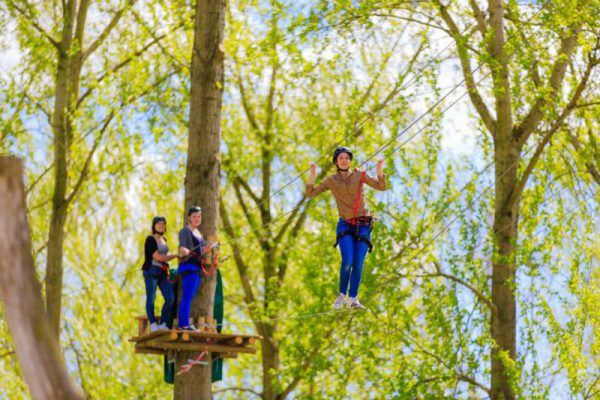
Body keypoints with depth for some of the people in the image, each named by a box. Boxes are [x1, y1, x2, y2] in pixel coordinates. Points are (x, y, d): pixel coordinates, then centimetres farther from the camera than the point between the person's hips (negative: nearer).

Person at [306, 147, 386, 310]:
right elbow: (310, 193, -1)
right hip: (345, 225, -1)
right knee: (347, 261, -18)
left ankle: (353, 299, 2)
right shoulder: (331, 180, 3)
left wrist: (379, 169, -17)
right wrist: (312, 174, -12)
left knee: (358, 264, -6)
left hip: (363, 225, 1)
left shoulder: (359, 174, 3)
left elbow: (381, 186, -1)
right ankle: (342, 294, 1)